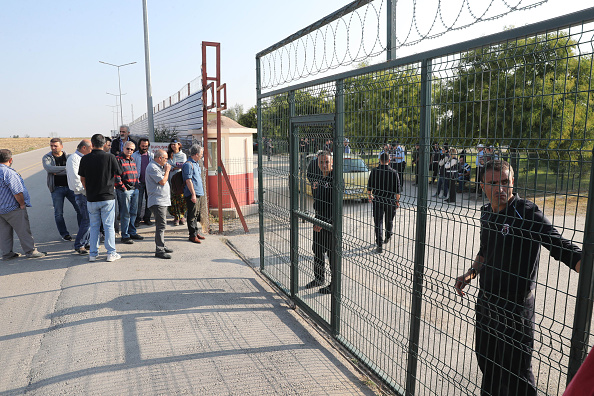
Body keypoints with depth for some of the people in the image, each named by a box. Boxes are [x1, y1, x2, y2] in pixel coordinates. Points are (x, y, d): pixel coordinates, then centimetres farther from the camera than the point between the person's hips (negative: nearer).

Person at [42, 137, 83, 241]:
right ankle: (64, 234, 17)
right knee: (58, 213, 4)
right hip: (56, 188, 0)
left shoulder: (68, 157, 3)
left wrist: (57, 172, -15)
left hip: (70, 186, 1)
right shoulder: (46, 158, 1)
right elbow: (49, 168, -18)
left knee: (80, 209, 0)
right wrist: (65, 168, -23)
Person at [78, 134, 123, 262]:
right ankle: (111, 253, 9)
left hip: (91, 198, 2)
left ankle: (93, 253, 18)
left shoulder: (85, 159, -2)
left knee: (94, 226, 14)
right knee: (109, 226, 5)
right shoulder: (110, 157, -10)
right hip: (108, 197, -2)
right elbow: (119, 173, 2)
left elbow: (82, 178, 8)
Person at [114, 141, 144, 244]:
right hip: (124, 190, -8)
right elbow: (116, 176, -13)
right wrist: (123, 188, -14)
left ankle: (132, 233, 24)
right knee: (125, 213, -4)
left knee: (133, 212, 13)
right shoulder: (118, 160, -9)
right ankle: (125, 236, 3)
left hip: (134, 189, 8)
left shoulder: (132, 160, 16)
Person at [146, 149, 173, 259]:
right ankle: (159, 250, -10)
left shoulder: (159, 167, 19)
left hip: (163, 200, 11)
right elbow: (162, 181, -16)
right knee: (161, 225, -12)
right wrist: (167, 170, -6)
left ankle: (162, 246, 27)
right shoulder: (152, 167, -13)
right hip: (157, 201, -11)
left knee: (161, 224, 17)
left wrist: (166, 169, 15)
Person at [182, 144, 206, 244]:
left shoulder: (196, 163, 18)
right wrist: (193, 194, -22)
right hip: (192, 195, -9)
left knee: (196, 215, 15)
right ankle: (192, 235, 2)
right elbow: (188, 181, -18)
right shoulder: (188, 165, -13)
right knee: (192, 215, -3)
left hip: (199, 194, 9)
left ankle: (196, 232, 24)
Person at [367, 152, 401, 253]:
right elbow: (397, 190, -5)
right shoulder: (394, 173, -8)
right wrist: (397, 201, 7)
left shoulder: (374, 171, -6)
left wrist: (370, 196, 17)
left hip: (377, 201, -1)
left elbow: (369, 187, 1)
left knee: (378, 222, 1)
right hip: (390, 201, 1)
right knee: (389, 220, 21)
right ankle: (387, 237, 41)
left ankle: (379, 245, -5)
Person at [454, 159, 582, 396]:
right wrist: (472, 272, 6)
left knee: (516, 374, 3)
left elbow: (562, 248, -25)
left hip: (515, 307, -7)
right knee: (486, 361, 24)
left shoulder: (527, 213, -18)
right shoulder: (487, 212, 4)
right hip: (485, 300, 7)